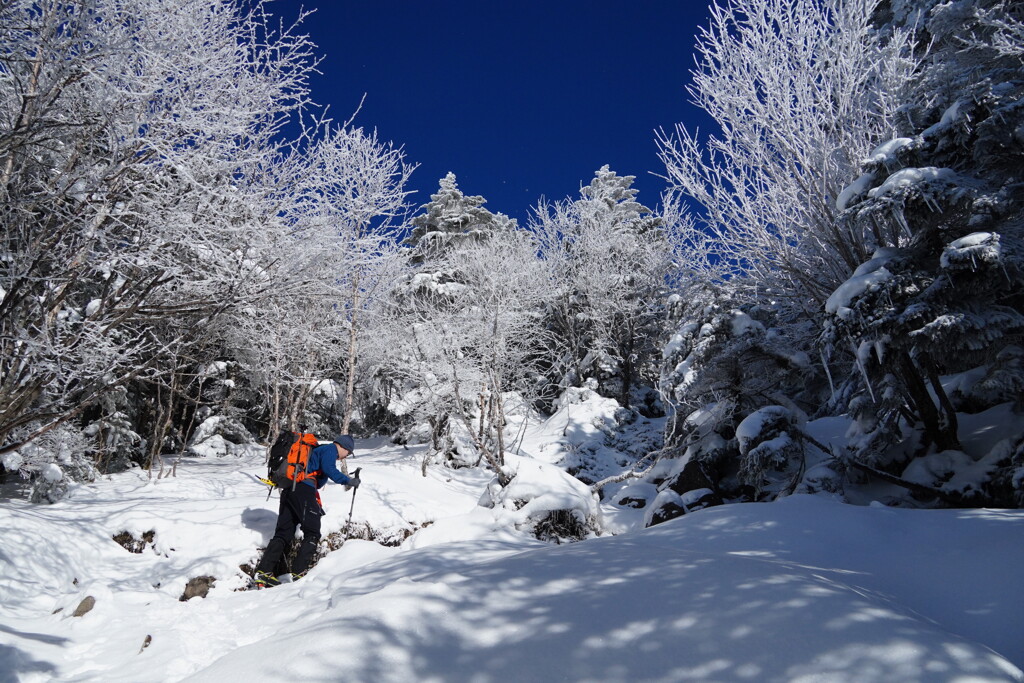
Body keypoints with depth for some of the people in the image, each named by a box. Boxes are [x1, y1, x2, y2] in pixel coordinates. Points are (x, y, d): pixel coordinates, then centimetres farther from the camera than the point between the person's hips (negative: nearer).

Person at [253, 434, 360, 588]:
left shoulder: (317, 449, 34)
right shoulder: (330, 449, 6)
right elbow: (329, 469, -14)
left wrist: (318, 506, 35)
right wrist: (349, 481, -6)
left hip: (288, 490, 9)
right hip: (304, 490, -9)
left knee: (283, 534, 8)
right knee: (312, 534, -3)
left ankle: (263, 572, -1)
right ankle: (299, 573, -9)